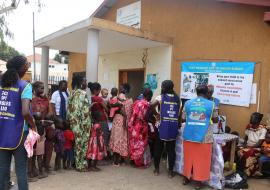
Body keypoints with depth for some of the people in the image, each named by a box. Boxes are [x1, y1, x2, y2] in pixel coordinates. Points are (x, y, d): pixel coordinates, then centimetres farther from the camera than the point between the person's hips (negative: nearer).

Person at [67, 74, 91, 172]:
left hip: (74, 122, 9)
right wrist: (86, 124, -17)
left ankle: (78, 164, 24)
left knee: (78, 143, 14)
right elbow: (83, 110, -19)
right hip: (81, 122, -9)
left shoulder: (73, 93, 13)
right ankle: (82, 165, 9)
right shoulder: (82, 93, -14)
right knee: (82, 143, 0)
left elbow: (71, 109, 14)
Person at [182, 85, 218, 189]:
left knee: (189, 157, 16)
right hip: (203, 137, -2)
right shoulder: (211, 104, -6)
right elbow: (215, 119, 5)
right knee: (201, 159, 10)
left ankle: (186, 178, 29)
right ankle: (198, 181, 20)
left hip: (189, 136, 3)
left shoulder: (188, 103, 1)